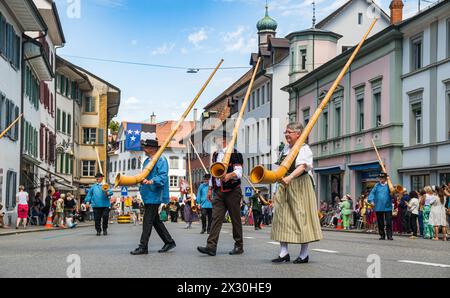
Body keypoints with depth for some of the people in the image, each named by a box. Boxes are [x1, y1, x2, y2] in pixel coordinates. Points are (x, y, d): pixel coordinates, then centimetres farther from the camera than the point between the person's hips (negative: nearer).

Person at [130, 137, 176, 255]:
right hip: (148, 196, 10)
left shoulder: (161, 160, -11)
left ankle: (143, 247, -4)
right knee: (155, 220, 14)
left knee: (148, 221, -8)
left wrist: (152, 181, -35)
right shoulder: (147, 161, 18)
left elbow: (163, 177, -22)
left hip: (154, 196, -10)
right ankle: (169, 242, 23)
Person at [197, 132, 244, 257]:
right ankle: (211, 246, -12)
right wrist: (210, 188, 18)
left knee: (235, 219, 3)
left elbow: (239, 172, -15)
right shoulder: (215, 155, 17)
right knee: (216, 218, -5)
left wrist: (229, 175, -34)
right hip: (218, 192, 6)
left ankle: (239, 246, 13)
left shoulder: (234, 154, -5)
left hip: (232, 191, -5)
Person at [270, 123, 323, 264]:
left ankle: (304, 254, 6)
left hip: (300, 187, -7)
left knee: (301, 216, -3)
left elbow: (302, 166, -26)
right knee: (282, 216, 2)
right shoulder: (285, 149, 15)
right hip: (285, 187, 7)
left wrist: (289, 178, -40)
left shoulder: (304, 149, -9)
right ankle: (284, 252, 6)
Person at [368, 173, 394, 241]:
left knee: (389, 222, -5)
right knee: (380, 223, 8)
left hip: (387, 207, -2)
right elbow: (372, 193, 3)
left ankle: (389, 235, -1)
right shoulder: (377, 185, 7)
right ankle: (382, 235, 17)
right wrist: (371, 200, -11)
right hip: (378, 208, 2)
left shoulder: (388, 185, 2)